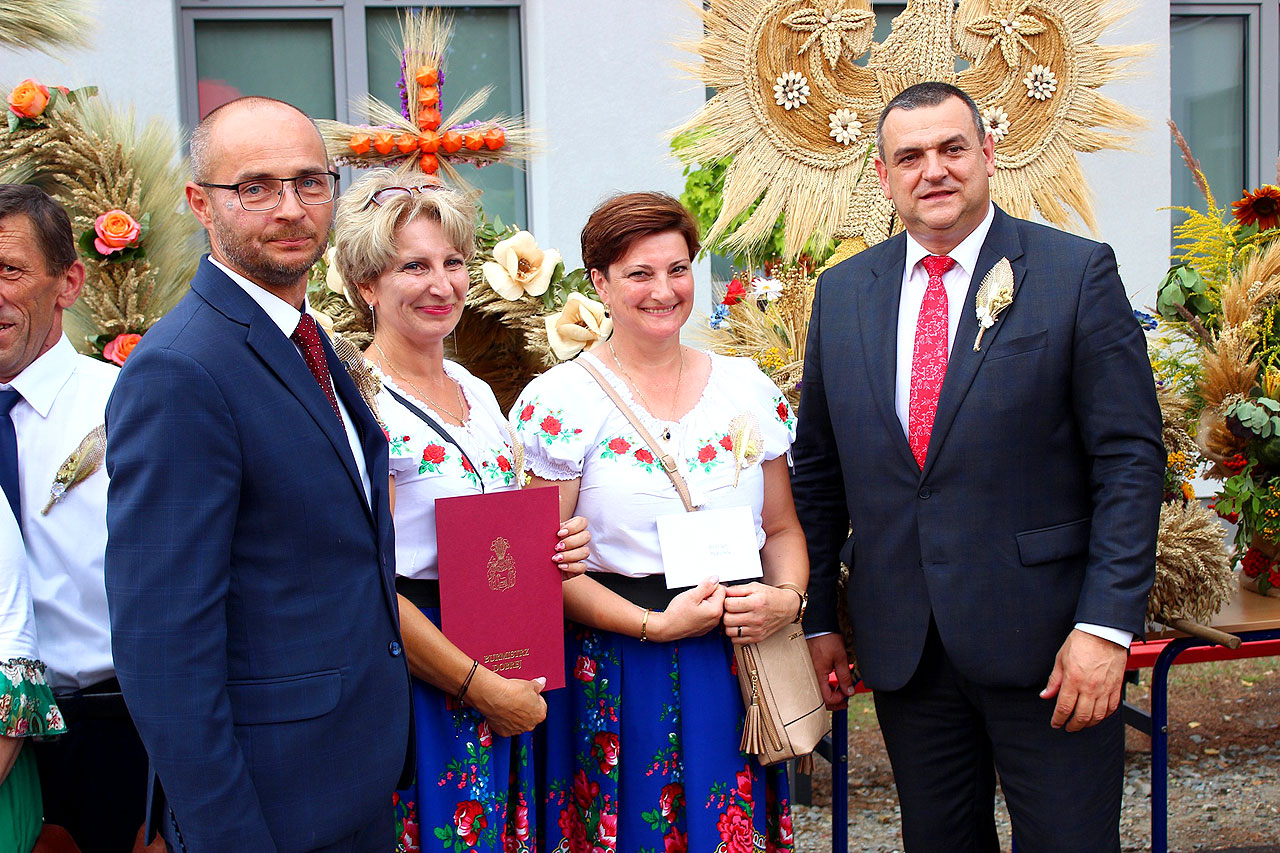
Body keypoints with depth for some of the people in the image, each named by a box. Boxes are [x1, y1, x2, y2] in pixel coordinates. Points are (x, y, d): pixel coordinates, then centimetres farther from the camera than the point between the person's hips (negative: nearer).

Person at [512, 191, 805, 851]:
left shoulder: (749, 388, 7)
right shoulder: (560, 400, -6)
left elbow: (783, 529, 12)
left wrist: (788, 598, -8)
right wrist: (654, 625, -17)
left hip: (737, 666, 4)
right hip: (614, 673, -3)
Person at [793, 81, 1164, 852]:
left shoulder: (1078, 273, -4)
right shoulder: (843, 292, 7)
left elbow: (1130, 459, -7)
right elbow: (819, 468, 11)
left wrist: (1106, 623, -14)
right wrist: (818, 618, 9)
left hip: (1046, 639, -3)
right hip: (900, 642, 4)